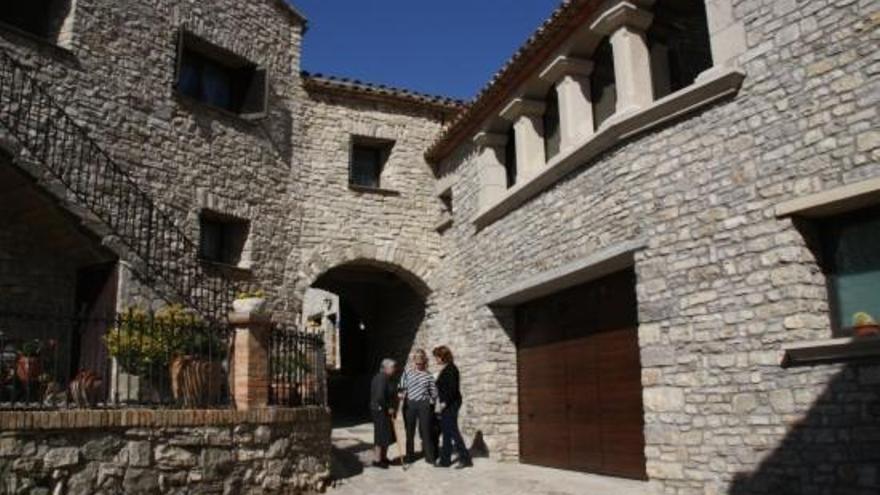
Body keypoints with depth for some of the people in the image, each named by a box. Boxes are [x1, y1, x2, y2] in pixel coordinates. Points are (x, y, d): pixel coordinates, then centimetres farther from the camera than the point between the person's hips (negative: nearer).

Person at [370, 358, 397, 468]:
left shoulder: (380, 377, 13)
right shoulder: (382, 378, -19)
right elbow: (380, 396, -26)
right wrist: (388, 408, -16)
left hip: (382, 410, 10)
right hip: (381, 411, -10)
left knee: (387, 434, 16)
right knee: (382, 435, -3)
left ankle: (383, 457, 26)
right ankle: (377, 460, 6)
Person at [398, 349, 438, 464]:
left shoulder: (428, 375, 3)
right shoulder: (407, 372, 3)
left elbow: (434, 392, 9)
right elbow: (402, 387, 3)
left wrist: (431, 402, 2)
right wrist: (402, 394, -14)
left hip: (423, 405, -1)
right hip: (409, 404, 1)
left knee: (425, 431, 1)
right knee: (410, 431, 7)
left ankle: (430, 456, 10)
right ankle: (410, 456, 17)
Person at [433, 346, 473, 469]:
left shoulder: (450, 369, -15)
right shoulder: (445, 369, 14)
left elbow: (452, 389, -22)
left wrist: (444, 403, -20)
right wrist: (440, 402, 14)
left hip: (450, 404, -10)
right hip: (446, 405, 10)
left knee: (453, 431, -6)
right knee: (446, 432, 12)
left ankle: (465, 458, -2)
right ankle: (445, 460, 18)